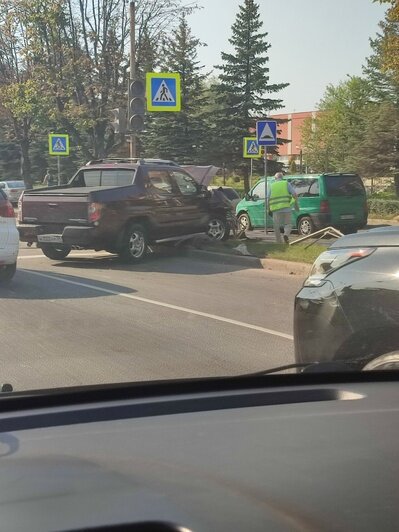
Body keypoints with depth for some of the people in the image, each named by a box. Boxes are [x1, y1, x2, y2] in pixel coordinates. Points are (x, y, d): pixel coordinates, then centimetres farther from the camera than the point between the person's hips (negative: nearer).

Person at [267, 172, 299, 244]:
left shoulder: (271, 185, 12)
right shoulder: (286, 184, 11)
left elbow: (267, 198, 4)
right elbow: (294, 194, 1)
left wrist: (268, 209, 13)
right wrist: (296, 204, 13)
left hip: (275, 209, 1)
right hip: (286, 208, 0)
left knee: (276, 227, 11)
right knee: (288, 224, 11)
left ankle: (279, 243, 11)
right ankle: (286, 234, -18)